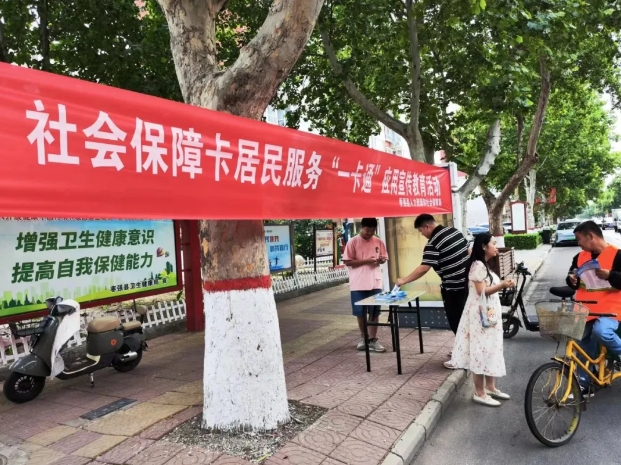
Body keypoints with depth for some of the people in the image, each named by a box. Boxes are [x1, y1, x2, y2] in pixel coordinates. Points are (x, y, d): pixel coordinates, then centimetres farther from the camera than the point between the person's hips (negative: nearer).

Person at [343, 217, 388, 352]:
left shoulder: (379, 242, 4)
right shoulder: (353, 242, -6)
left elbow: (384, 257, 14)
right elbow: (347, 261, -8)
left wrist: (381, 260, -10)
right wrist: (366, 261, -17)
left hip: (375, 282, 2)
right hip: (358, 283, -2)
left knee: (374, 312, 4)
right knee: (360, 312, 8)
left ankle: (373, 339, 14)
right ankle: (363, 337, 27)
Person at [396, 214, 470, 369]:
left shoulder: (433, 243, -20)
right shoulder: (455, 231, 6)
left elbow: (423, 268, -26)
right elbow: (469, 252, 13)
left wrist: (404, 280, -18)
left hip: (453, 287, -9)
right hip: (467, 282, 9)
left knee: (457, 322, 2)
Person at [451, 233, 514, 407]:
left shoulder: (485, 265, 16)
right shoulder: (478, 265, -16)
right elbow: (481, 291, -22)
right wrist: (502, 285, -29)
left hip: (489, 313, 10)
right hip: (480, 314, -10)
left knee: (491, 349, 15)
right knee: (481, 351, -4)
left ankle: (490, 387, 27)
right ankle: (480, 393, 4)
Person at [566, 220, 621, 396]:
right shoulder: (580, 257, 10)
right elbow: (574, 283, 19)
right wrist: (572, 280, -2)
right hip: (586, 309, 6)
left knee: (601, 331, -35)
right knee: (584, 347, 7)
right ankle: (584, 385, 20)